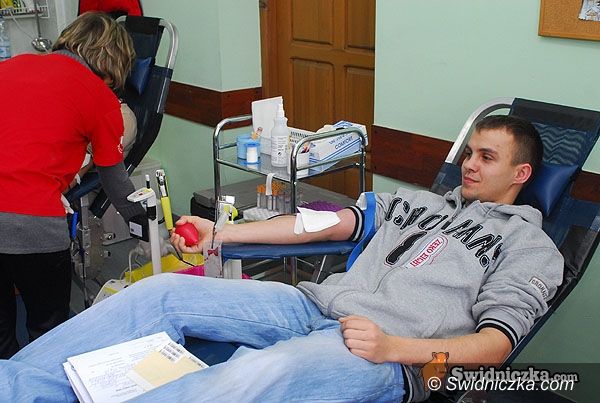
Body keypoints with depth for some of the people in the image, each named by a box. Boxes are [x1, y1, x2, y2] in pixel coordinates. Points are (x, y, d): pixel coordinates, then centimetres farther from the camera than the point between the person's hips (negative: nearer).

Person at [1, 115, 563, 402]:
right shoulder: (421, 202, 27)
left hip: (388, 357, -6)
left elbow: (495, 343, -4)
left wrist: (393, 347, -21)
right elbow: (329, 222, 22)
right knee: (164, 292, -11)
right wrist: (221, 233, 16)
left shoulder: (531, 247, 11)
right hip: (316, 305, 7)